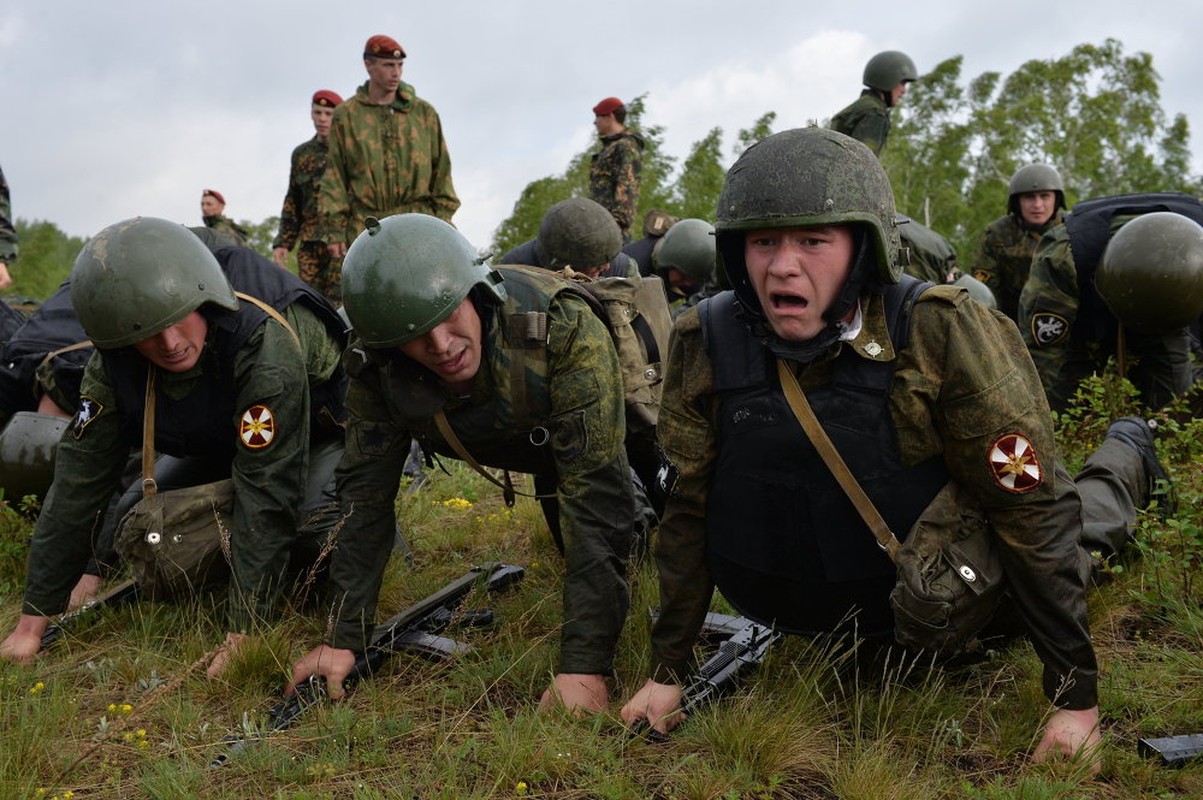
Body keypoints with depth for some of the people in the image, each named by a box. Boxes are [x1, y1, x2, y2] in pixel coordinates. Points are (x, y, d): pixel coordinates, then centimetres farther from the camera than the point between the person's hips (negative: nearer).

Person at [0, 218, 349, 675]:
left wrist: (242, 634, -40)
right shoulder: (115, 361, -22)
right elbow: (79, 478, -18)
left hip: (320, 430, -5)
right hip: (221, 441, 6)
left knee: (315, 522, -34)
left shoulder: (266, 336, -41)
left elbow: (266, 489, -41)